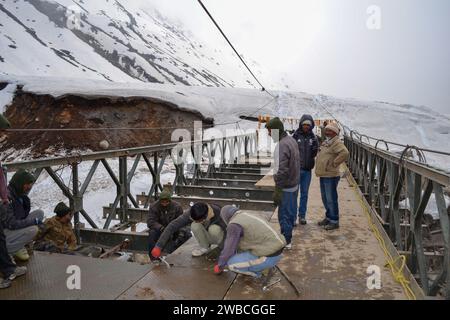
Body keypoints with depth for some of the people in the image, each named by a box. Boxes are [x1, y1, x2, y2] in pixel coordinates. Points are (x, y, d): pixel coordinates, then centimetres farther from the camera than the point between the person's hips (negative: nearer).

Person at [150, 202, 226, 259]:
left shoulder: (217, 213, -35)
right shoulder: (190, 214, -29)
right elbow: (172, 226, -30)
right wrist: (158, 246, -35)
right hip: (205, 237, 2)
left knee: (213, 229, -37)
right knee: (195, 226, -30)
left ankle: (217, 246, -5)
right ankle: (204, 247, -6)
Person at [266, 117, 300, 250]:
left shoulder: (281, 146, -25)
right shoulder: (291, 139, 7)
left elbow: (281, 171, -28)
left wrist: (277, 190, -24)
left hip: (286, 186, -10)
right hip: (294, 184, 10)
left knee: (284, 214, 2)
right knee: (291, 211, 21)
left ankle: (286, 241, 13)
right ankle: (288, 234, 37)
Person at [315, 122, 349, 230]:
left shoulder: (337, 142, -14)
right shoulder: (326, 142, 15)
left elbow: (344, 153, -32)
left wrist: (334, 164, -23)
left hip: (331, 176, -10)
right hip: (323, 175, 10)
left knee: (331, 199, -3)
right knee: (325, 198, 18)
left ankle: (334, 221, 8)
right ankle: (328, 217, 31)